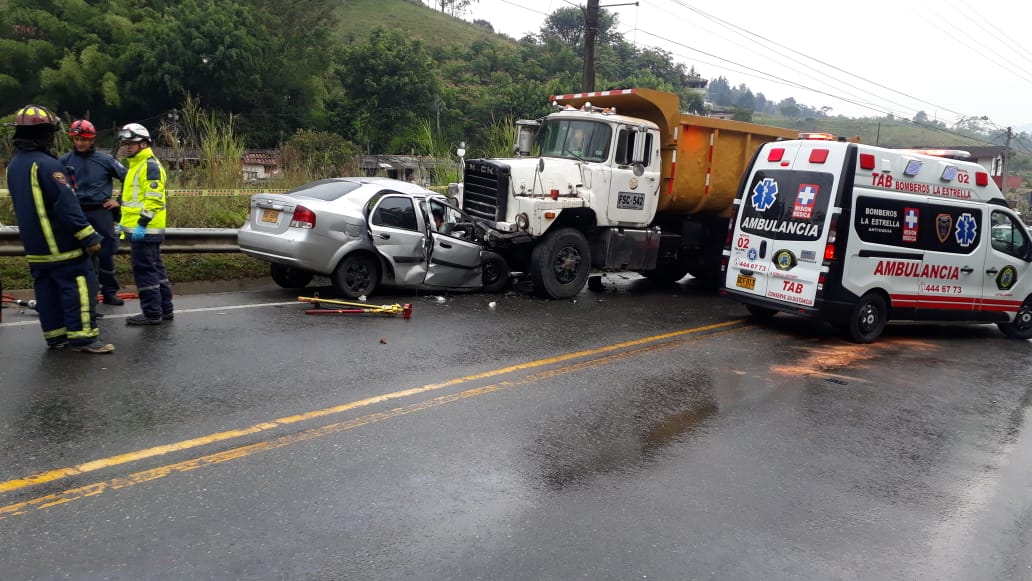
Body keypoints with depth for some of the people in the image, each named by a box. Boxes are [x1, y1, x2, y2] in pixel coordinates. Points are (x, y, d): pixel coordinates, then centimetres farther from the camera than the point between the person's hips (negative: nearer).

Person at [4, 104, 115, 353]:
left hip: (34, 245, 9)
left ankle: (55, 335, 17)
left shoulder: (13, 166, 12)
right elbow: (67, 206, -22)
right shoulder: (46, 164, -18)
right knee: (79, 285, -7)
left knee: (47, 288, 12)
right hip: (60, 243, -9)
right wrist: (89, 237, -21)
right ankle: (83, 336, -9)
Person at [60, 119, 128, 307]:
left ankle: (109, 293, 18)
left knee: (107, 253, 6)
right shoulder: (65, 161, 2)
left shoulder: (105, 159, 0)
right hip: (78, 214, 0)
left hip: (102, 213, 0)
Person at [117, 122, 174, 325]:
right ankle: (165, 309, 20)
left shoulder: (150, 165, -13)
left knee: (145, 270, -7)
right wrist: (126, 222, 25)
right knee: (156, 268, 13)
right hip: (142, 228, 10)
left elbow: (154, 199, -21)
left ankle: (152, 313, -1)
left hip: (144, 230, -10)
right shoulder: (137, 165, 20)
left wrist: (141, 224, -24)